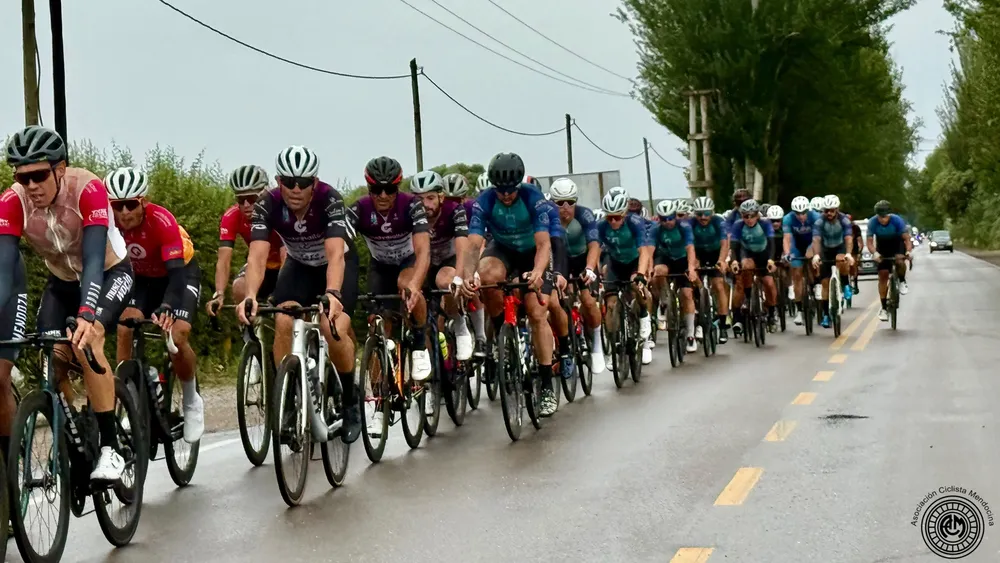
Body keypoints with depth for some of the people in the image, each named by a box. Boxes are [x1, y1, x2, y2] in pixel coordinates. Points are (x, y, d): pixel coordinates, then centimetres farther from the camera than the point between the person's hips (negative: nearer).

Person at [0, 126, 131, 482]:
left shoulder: (87, 189, -35)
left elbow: (93, 259, -41)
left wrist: (86, 316, -56)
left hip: (110, 273, -4)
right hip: (62, 281, 5)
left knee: (85, 340, -30)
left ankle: (110, 449, -24)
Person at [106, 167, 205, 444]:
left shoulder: (161, 220, -36)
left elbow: (177, 271, -41)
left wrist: (167, 309, -58)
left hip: (182, 272, -4)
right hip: (143, 277, 4)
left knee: (177, 336, -23)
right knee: (125, 330, -21)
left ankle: (191, 402, 3)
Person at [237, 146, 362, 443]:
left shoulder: (329, 199, -33)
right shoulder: (267, 204, -26)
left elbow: (335, 254, -44)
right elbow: (257, 256, -37)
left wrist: (333, 294, -62)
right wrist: (250, 296, -55)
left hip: (339, 264, -3)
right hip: (299, 265, 3)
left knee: (335, 330, -24)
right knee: (283, 322, -23)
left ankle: (351, 400, 0)